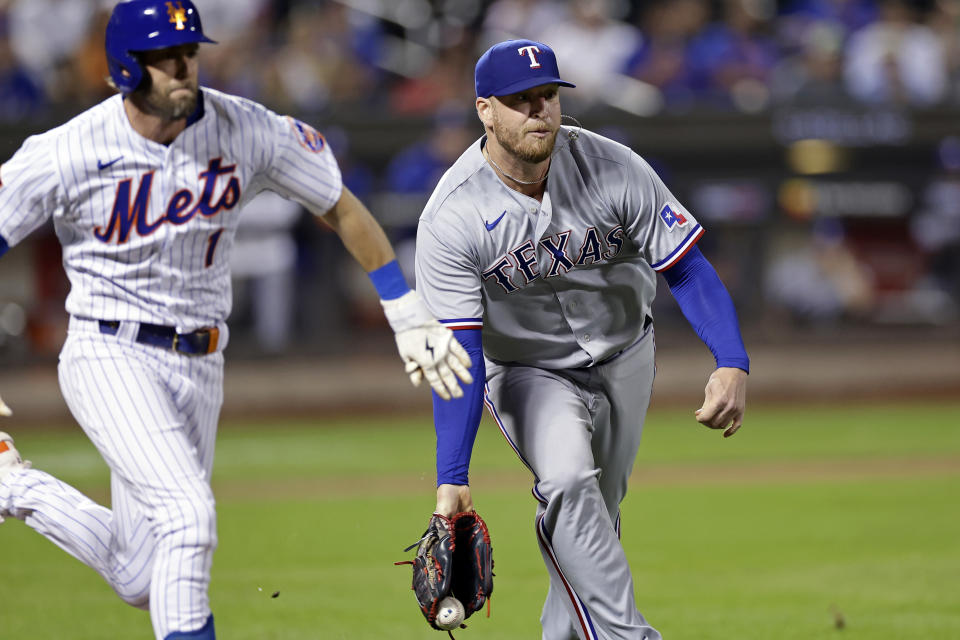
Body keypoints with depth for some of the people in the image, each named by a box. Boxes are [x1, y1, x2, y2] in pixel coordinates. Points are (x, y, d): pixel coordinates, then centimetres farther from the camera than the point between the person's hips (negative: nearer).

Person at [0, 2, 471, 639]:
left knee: (144, 580, 6)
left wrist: (411, 318, 3)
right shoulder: (69, 153, -15)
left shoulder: (249, 132, -7)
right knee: (189, 514, -25)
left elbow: (343, 209, 4)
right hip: (110, 355, -4)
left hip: (200, 366, 4)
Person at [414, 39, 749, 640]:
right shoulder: (450, 219, -24)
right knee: (568, 483, -28)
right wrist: (451, 478, -30)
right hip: (526, 374, -3)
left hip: (624, 361, 3)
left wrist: (733, 364, -31)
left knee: (596, 521, 8)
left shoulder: (613, 169, -19)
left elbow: (688, 268, -15)